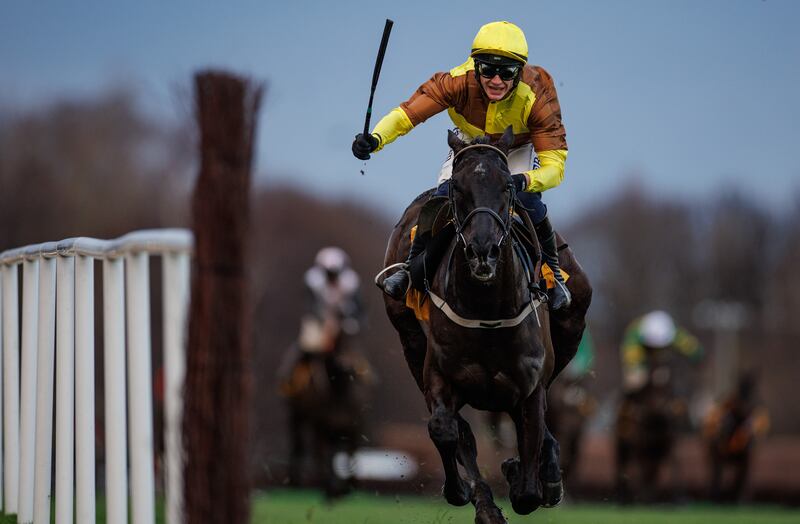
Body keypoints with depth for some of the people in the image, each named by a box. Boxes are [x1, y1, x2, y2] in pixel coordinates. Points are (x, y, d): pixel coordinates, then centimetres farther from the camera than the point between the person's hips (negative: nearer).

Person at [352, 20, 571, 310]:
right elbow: (408, 112, -38)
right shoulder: (459, 82, -39)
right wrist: (375, 139, -59)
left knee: (530, 205, -23)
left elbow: (555, 166, -40)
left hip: (519, 150, -1)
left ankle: (553, 273, 4)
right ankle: (412, 266, 5)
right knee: (443, 197, -19)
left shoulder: (535, 97, -40)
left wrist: (522, 181, -61)